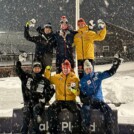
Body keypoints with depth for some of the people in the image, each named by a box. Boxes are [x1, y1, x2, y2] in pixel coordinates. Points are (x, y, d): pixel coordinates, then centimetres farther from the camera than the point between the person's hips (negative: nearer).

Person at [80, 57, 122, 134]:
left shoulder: (98, 75, 9)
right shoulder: (83, 81, 4)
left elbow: (110, 72, 8)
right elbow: (82, 93, 0)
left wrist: (116, 64, -3)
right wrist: (85, 99, -21)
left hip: (99, 100, 2)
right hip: (88, 101, -1)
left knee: (108, 110, -26)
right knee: (85, 110, -34)